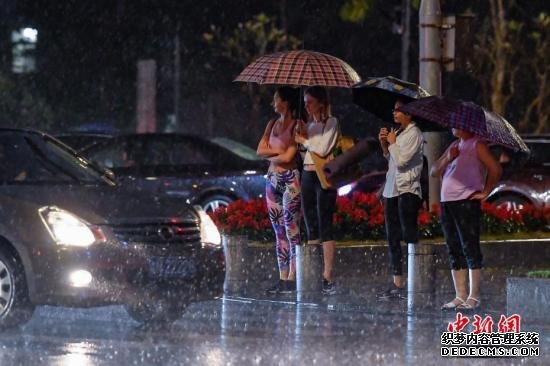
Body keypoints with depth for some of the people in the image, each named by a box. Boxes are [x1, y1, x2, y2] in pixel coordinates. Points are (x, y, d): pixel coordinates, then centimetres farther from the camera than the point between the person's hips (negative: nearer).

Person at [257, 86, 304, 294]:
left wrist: (270, 155, 3)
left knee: (292, 232, -7)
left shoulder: (296, 126, -7)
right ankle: (283, 279, 10)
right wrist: (278, 152, -7)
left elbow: (288, 157, -14)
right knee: (279, 232, 8)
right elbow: (260, 151, 7)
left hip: (290, 179, -8)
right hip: (273, 179, 8)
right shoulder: (273, 124, 14)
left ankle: (292, 279, -8)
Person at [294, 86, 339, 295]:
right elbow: (304, 152, 14)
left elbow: (322, 149, -15)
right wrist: (303, 137, -1)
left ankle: (327, 277, -12)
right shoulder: (310, 125, 17)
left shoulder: (331, 123, -4)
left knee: (325, 227, -10)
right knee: (311, 228, 7)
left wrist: (304, 140, -2)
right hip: (307, 176, 8)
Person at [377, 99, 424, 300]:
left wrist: (392, 143, -4)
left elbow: (401, 160, -18)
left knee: (409, 235, -12)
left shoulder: (414, 134, -9)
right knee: (392, 239, 9)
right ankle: (397, 284, 13)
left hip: (408, 191, -9)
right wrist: (384, 144, 8)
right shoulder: (399, 133, 16)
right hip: (391, 190, 9)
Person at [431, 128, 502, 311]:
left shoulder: (477, 145, -4)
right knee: (454, 251, 9)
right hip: (447, 203, 9)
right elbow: (434, 172, 17)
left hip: (466, 202, -9)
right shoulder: (454, 146, 20)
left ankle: (474, 297, -8)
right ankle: (460, 296, 12)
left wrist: (485, 192, -12)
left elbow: (496, 169, -15)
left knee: (470, 249, -8)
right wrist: (447, 158, 0)